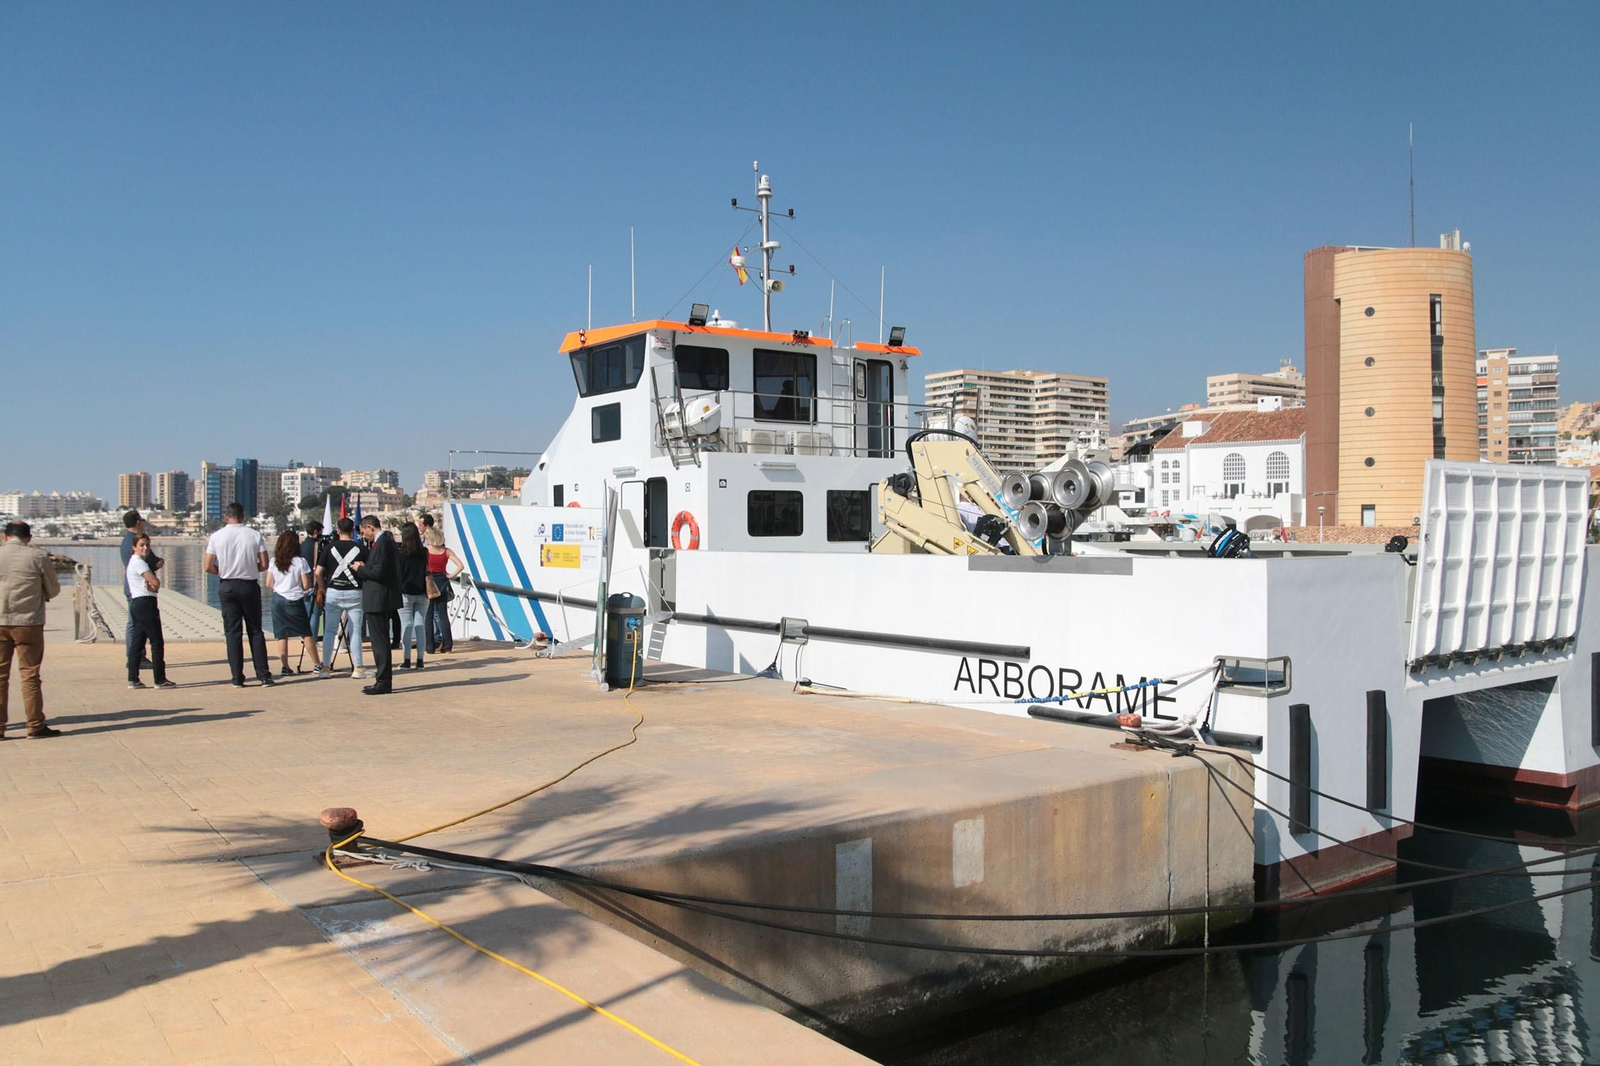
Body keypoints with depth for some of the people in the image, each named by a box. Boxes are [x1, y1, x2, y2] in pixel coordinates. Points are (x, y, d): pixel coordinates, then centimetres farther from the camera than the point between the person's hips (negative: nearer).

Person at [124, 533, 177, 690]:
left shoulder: (134, 562, 20)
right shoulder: (139, 563, -12)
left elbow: (154, 585, 12)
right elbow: (156, 583, -19)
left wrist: (151, 586, -9)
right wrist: (153, 586, 2)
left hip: (137, 604, 10)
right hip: (145, 603, -10)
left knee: (137, 642, 10)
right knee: (157, 642, -5)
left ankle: (133, 679, 12)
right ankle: (160, 680, -3)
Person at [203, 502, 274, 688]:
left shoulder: (217, 536, -3)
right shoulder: (255, 535, -3)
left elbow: (208, 567, -4)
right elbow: (264, 565, -4)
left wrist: (223, 571, 15)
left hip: (227, 586, 0)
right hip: (250, 585, 0)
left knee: (233, 632, 5)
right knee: (256, 631, 8)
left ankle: (237, 678, 4)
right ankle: (264, 676, 5)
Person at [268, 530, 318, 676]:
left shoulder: (273, 561, 1)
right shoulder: (300, 561, -9)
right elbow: (306, 585, -8)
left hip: (277, 600, 3)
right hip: (295, 600, -3)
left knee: (281, 635, 6)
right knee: (306, 634, 4)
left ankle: (285, 667, 2)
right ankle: (317, 664, 7)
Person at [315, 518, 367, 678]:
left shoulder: (329, 547, 1)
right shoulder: (360, 549, -2)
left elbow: (318, 573, 1)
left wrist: (323, 590, 12)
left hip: (333, 592, 1)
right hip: (354, 593, -1)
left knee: (329, 630, 7)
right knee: (355, 631, 3)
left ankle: (326, 667, 7)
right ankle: (357, 668, 0)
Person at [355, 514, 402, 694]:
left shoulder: (382, 543, -16)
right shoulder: (386, 541, 15)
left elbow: (378, 571, -22)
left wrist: (360, 569, -7)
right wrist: (364, 568, 8)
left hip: (378, 600, -10)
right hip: (380, 600, 10)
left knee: (380, 642, -5)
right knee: (382, 641, 15)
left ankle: (383, 683, -1)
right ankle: (384, 680, 21)